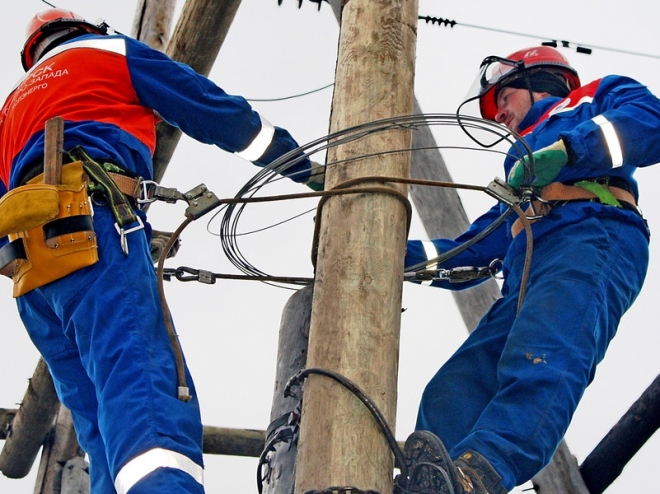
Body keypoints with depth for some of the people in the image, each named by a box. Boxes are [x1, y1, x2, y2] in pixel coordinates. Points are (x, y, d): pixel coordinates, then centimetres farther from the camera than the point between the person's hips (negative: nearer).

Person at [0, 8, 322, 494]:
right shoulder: (112, 50, 23)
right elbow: (220, 113, 20)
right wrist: (311, 169, 27)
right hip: (92, 218, -6)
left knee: (102, 425, -1)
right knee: (144, 382, -28)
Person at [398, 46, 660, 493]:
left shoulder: (594, 99, 27)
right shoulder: (520, 173, 45)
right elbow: (472, 251, 37)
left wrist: (566, 149, -10)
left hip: (592, 239, -8)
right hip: (526, 269, 8)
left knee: (539, 365, -36)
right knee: (450, 395, -17)